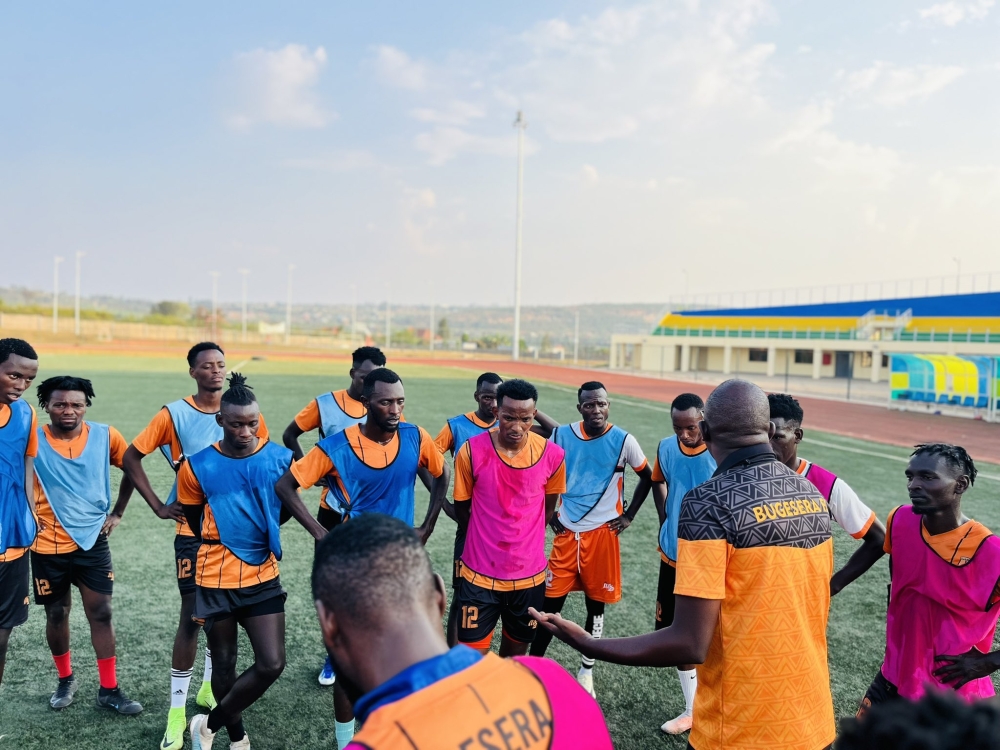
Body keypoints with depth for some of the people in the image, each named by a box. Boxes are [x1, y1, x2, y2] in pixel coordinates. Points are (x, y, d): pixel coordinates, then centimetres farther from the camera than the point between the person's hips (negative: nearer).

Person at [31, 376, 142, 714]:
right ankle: (65, 679, 35)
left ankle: (109, 690, 15)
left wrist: (118, 512, 7)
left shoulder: (105, 436, -6)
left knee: (101, 614, 4)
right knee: (56, 615, 13)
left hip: (93, 542, 1)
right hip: (48, 546, -1)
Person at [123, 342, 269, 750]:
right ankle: (177, 709, 12)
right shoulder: (173, 415, -8)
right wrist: (159, 506, -8)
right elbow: (131, 458, -3)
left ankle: (210, 687, 34)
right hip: (194, 530, -3)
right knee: (192, 615, -2)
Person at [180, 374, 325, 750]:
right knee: (224, 666, 12)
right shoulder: (198, 466, -10)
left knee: (272, 664, -5)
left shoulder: (279, 458, -7)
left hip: (263, 577, 1)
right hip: (216, 580, -1)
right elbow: (193, 520, 6)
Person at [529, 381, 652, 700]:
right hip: (566, 531, 1)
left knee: (596, 604, 10)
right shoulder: (562, 435, -4)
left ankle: (586, 671, 28)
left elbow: (647, 478, 7)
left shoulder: (623, 441, -8)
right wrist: (549, 515, 5)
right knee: (551, 601, 3)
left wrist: (628, 516, 3)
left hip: (602, 532, -1)